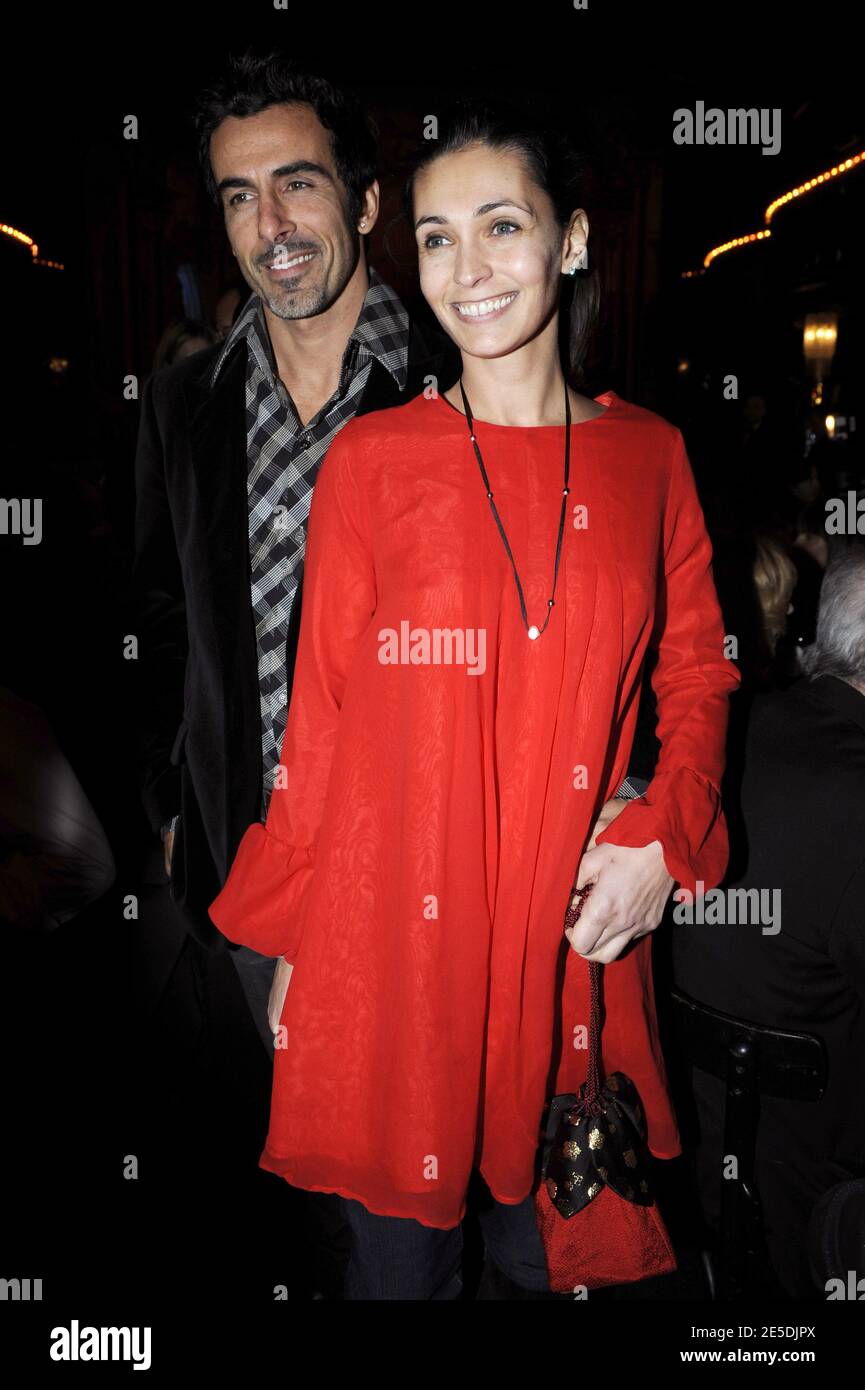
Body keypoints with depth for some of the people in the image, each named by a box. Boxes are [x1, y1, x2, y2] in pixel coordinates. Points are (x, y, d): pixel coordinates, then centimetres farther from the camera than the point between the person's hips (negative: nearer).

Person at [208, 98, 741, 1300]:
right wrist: (282, 938, 2)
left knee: (553, 1245, 19)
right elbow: (320, 717, -1)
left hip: (580, 927, 2)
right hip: (395, 926, -1)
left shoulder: (650, 454, 2)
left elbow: (698, 669, 9)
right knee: (401, 1254, 14)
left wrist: (662, 838, -6)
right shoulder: (371, 460, -4)